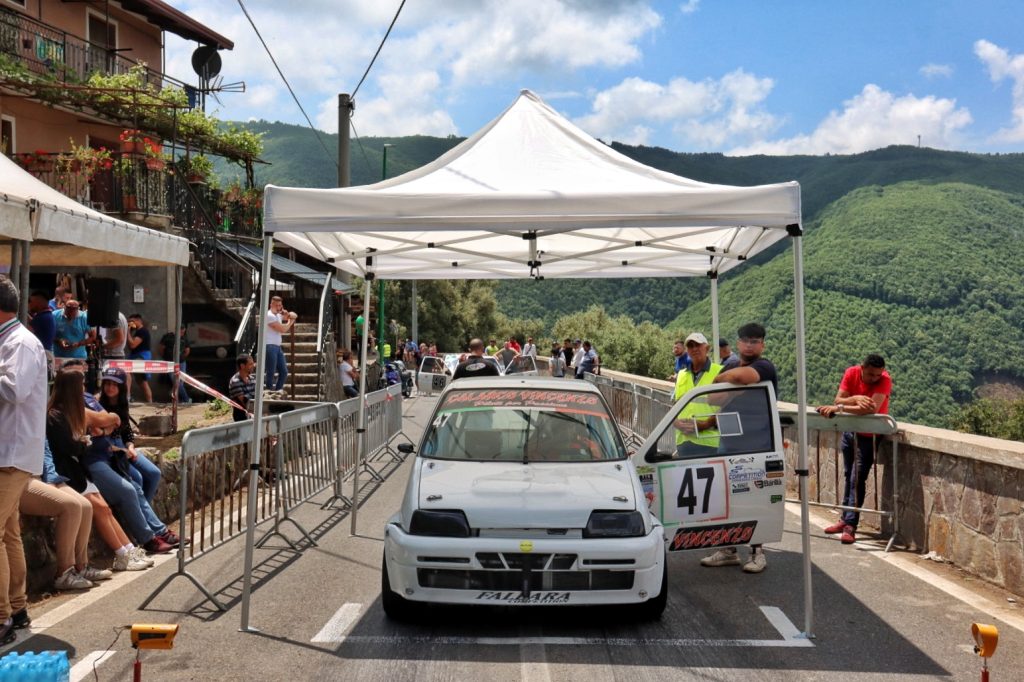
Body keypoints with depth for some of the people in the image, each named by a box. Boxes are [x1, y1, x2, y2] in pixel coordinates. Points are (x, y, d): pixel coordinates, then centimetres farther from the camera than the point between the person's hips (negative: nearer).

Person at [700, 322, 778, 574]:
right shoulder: (729, 367, 19)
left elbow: (741, 375, -27)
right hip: (729, 443, 7)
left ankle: (758, 552, 10)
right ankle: (728, 550, 19)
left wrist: (723, 378, -8)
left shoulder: (764, 367, -7)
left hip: (757, 446, -7)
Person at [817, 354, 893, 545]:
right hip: (850, 430, 5)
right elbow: (838, 400, -17)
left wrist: (839, 408, -39)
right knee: (848, 476, 14)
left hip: (869, 435, -5)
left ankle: (850, 526, -7)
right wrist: (855, 398, -38)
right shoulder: (851, 373, -12)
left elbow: (873, 409, -37)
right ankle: (845, 518, 26)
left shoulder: (884, 380, -24)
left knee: (858, 479, -10)